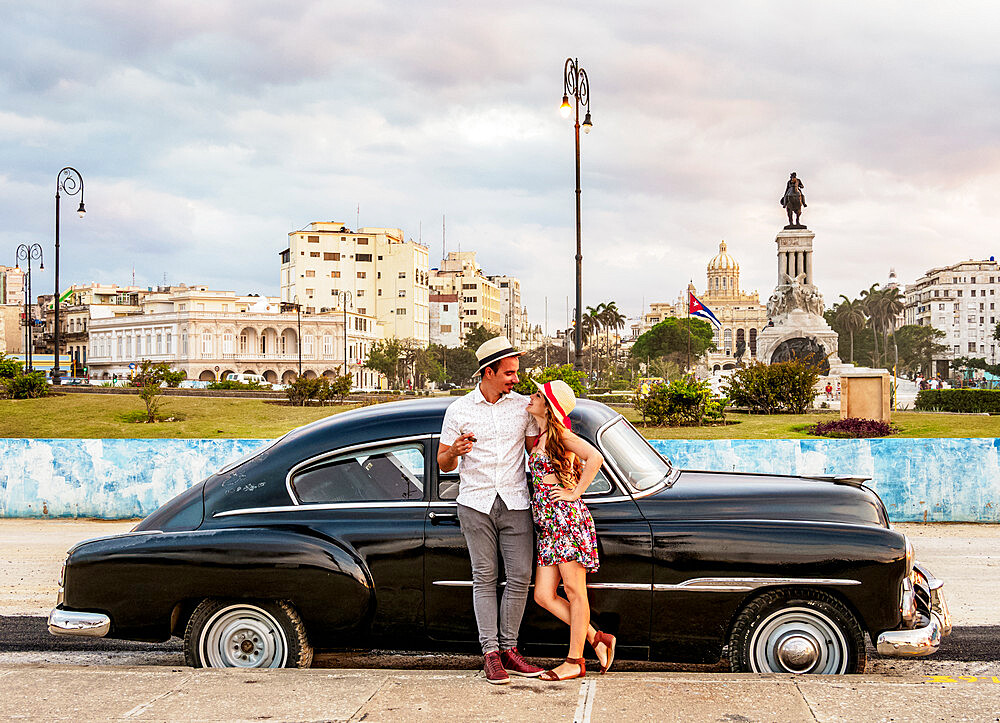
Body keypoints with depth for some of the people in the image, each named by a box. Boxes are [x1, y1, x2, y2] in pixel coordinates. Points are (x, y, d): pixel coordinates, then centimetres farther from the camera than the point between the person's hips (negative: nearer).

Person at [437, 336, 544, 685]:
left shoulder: (523, 405, 6)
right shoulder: (459, 410, 2)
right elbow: (443, 464, 5)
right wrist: (455, 451, -17)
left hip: (515, 503, 2)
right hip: (475, 503, -2)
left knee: (520, 576, -3)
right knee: (485, 578, -1)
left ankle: (509, 648, 7)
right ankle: (490, 653, 1)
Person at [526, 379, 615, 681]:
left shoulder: (559, 434, -6)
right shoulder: (537, 438, 17)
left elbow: (595, 458, -19)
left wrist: (575, 493, -15)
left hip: (567, 517, -9)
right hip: (546, 523, 9)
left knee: (574, 591, -1)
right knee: (544, 596, 3)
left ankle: (575, 661, 4)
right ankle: (597, 638, 13)